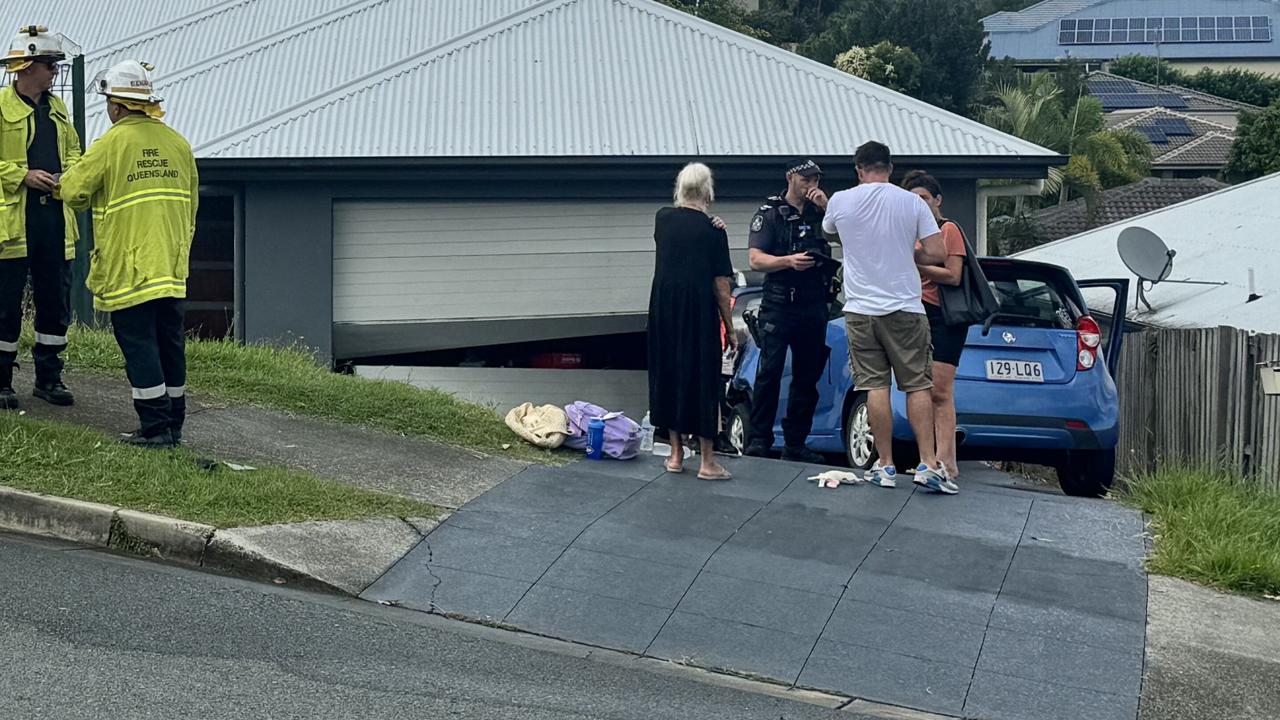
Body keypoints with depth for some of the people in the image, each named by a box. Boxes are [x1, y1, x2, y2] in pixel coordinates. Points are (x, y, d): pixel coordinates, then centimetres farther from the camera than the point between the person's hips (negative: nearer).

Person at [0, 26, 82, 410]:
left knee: (56, 301, 9)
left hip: (54, 216, 6)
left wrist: (71, 174, 4)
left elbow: (72, 150, 25)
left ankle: (49, 377, 20)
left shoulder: (56, 108, 16)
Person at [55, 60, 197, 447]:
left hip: (128, 268, -6)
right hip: (172, 267, 6)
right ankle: (174, 424, 17)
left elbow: (73, 190, -9)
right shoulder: (177, 143, 8)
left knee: (138, 345, -2)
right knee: (169, 343, 11)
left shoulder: (111, 143, -11)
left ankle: (155, 427, -3)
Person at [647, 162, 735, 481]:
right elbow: (721, 287, -7)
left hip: (663, 311, 3)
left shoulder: (663, 219, 1)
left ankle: (676, 454, 17)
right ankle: (707, 461, 5)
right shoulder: (713, 231, -8)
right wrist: (730, 329, 1)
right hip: (699, 314, -3)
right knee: (702, 379, 3)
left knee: (668, 373, 13)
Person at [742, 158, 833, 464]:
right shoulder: (770, 213, 3)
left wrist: (828, 207, -6)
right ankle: (758, 440, -8)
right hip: (779, 304, -5)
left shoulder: (820, 212, 15)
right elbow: (755, 259, -5)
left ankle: (795, 444, 11)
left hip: (814, 308, 5)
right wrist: (789, 261, -21)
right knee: (769, 373, -10)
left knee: (807, 376, 6)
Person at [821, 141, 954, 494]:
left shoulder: (840, 201, 0)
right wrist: (906, 256, 11)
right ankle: (928, 464, -2)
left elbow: (828, 230, 21)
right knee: (917, 385, 4)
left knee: (876, 386, 4)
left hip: (861, 309, 1)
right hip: (905, 307, -1)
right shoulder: (912, 203, -3)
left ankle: (885, 465, 5)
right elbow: (936, 253, -5)